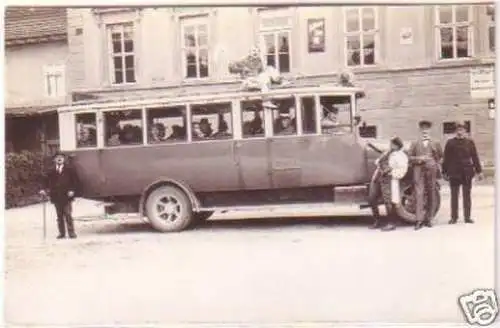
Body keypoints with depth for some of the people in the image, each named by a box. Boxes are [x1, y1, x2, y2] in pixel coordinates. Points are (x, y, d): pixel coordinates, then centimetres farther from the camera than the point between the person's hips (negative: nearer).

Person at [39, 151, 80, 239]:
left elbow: (75, 180, 0)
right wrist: (43, 189, -5)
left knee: (68, 214, -3)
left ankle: (71, 232, 3)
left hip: (66, 196, -2)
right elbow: (46, 180, 9)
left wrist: (72, 190, -9)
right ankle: (61, 233, 16)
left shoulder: (69, 169, 0)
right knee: (59, 215, 9)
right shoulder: (51, 170, 5)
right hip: (56, 196, 3)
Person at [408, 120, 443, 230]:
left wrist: (436, 164, 5)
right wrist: (419, 159, -8)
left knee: (431, 195, 3)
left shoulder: (435, 144, 14)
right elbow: (410, 157, 7)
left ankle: (428, 219, 11)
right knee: (419, 194, -11)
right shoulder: (414, 144, 12)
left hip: (432, 171, 2)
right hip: (419, 171, -2)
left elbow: (441, 157, 19)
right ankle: (420, 220, -13)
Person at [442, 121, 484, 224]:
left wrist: (479, 171, 4)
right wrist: (445, 172, 1)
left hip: (467, 172, 1)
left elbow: (475, 157, 6)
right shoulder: (450, 143, 1)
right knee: (454, 196, 5)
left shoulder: (470, 142, 4)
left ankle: (467, 217, 13)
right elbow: (446, 159, 3)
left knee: (467, 196, 6)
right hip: (454, 173, -1)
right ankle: (454, 217, 11)